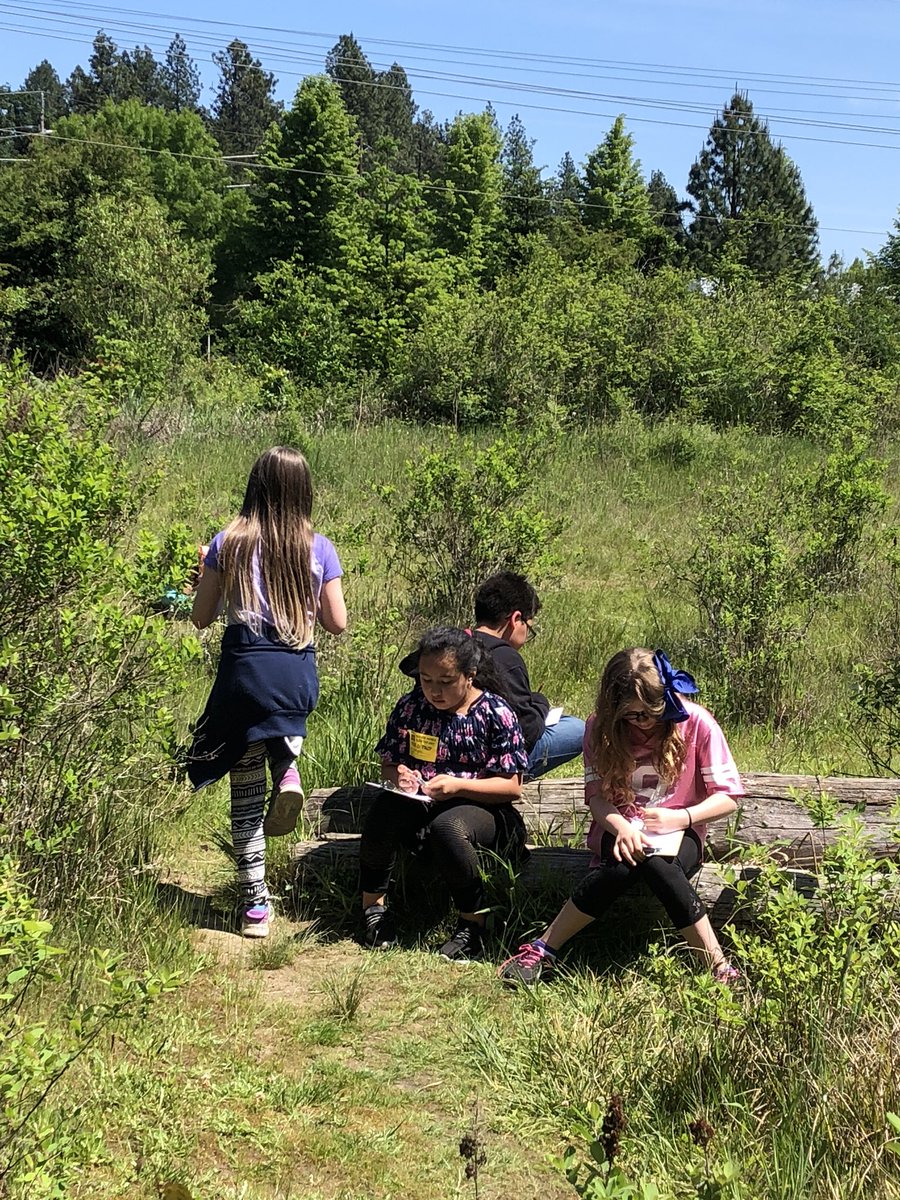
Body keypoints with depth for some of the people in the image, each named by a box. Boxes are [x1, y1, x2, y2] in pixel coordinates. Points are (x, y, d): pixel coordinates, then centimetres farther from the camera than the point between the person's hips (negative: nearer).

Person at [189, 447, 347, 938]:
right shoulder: (318, 548, 1)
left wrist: (209, 582, 22)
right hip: (298, 675, 2)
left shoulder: (229, 542, -2)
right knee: (280, 724, 38)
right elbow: (337, 623, 4)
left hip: (245, 670, -2)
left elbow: (201, 617, 3)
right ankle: (287, 766, 4)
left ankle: (255, 903, 13)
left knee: (246, 787, 8)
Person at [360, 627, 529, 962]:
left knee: (446, 827, -37)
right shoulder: (410, 706, 4)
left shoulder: (496, 714, -7)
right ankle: (373, 906, -11)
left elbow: (511, 787, -9)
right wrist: (397, 775, -13)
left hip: (481, 807, -3)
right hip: (420, 805, 4)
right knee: (385, 808, -29)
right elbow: (387, 763, 13)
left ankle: (473, 924, -16)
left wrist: (457, 785, -22)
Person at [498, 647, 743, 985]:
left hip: (678, 831, -1)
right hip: (621, 827, 1)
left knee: (658, 865, -37)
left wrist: (679, 818, -23)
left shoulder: (696, 723, -9)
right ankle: (542, 950, -26)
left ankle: (721, 969, -30)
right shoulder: (601, 728, -3)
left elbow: (728, 796, -7)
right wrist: (622, 827, -28)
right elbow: (596, 794, -7)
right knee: (623, 865, -35)